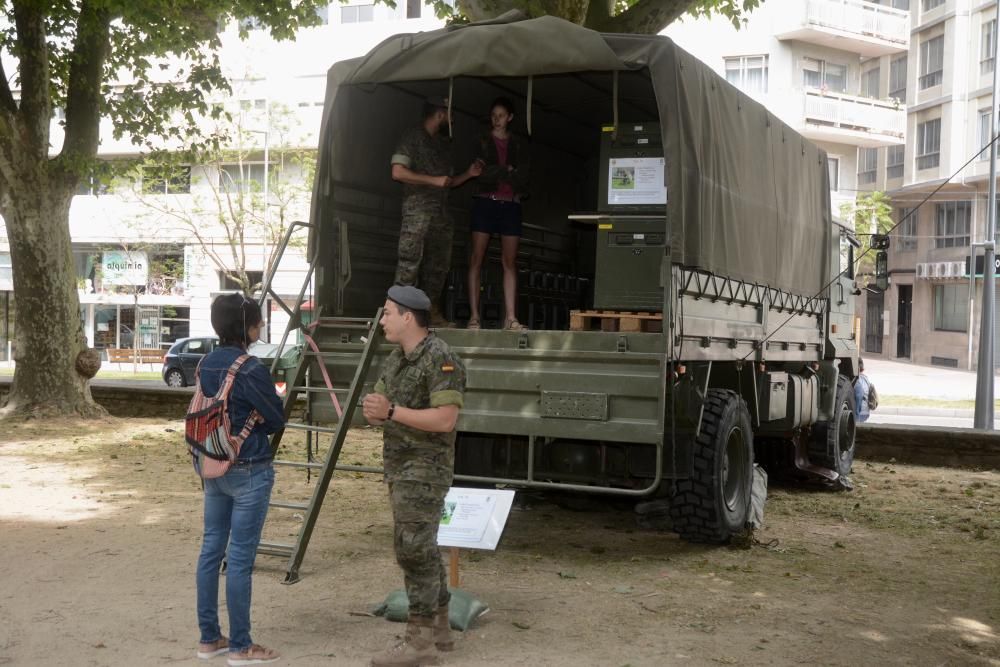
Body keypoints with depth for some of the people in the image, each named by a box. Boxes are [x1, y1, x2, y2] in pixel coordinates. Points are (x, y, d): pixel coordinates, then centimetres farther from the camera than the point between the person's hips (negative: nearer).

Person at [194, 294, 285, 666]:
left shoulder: (206, 364, 6)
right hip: (248, 471, -8)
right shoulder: (251, 369, -18)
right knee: (240, 557, -1)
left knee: (211, 549, 12)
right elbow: (276, 419, -9)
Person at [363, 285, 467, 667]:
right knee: (421, 549, 13)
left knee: (414, 551, -9)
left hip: (424, 471, -9)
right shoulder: (396, 360, 11)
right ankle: (438, 629, 22)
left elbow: (445, 420, -25)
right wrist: (374, 410, -15)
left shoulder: (441, 359, -18)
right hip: (402, 469, 9)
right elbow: (375, 412, 9)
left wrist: (391, 412, -24)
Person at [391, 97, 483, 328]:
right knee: (410, 261, -11)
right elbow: (398, 172, -11)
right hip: (418, 210, -7)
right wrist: (434, 180, -12)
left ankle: (433, 313, 13)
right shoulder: (412, 138, 0)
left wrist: (468, 174, 11)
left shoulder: (444, 144, 22)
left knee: (438, 265, 7)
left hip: (441, 213, 7)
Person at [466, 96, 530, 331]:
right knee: (477, 259, -8)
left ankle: (510, 317, -4)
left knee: (510, 262, -2)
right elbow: (480, 173, -6)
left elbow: (523, 181, 4)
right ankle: (474, 315, -8)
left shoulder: (518, 146, 14)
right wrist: (507, 171, -5)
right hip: (485, 203, -2)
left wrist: (496, 173, -6)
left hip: (510, 205, 2)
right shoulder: (482, 142, 8)